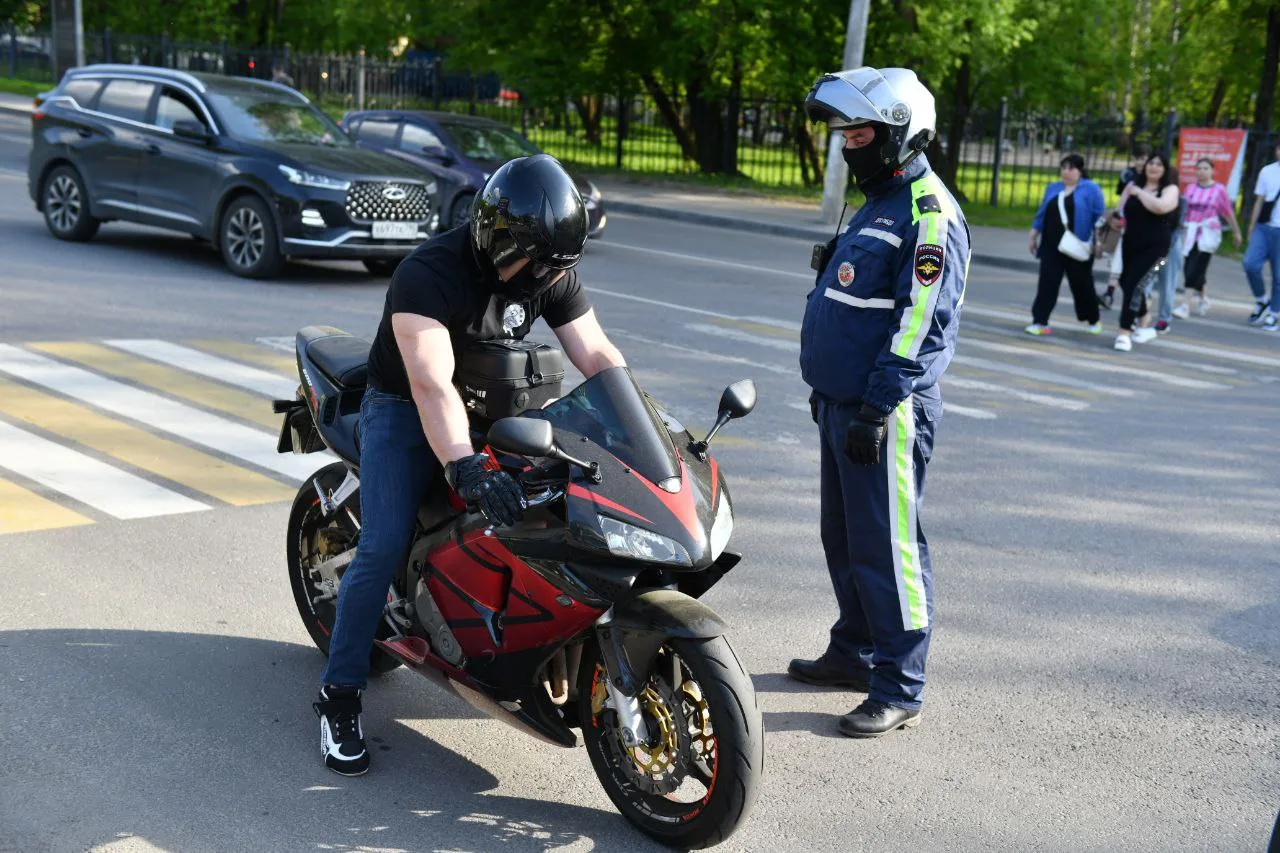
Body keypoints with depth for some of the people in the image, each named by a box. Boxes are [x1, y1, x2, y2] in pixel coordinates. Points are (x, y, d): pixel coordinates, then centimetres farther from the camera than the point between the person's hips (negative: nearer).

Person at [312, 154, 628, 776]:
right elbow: (431, 384, -41)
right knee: (384, 548, -17)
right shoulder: (427, 274, -30)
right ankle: (339, 695, -4)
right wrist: (465, 467, -54)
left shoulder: (551, 273, -10)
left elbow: (597, 355, -8)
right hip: (404, 407, -5)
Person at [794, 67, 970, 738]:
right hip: (841, 405, 10)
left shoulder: (929, 216, -15)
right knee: (843, 540, 18)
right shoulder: (879, 203, 17)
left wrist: (877, 408, -24)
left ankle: (899, 690, 3)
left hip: (885, 413, -10)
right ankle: (855, 653, 32)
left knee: (887, 549, -5)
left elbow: (923, 328, -22)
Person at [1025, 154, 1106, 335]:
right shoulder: (1052, 188, 13)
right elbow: (1042, 213, 17)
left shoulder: (1091, 189, -3)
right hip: (1051, 246, 4)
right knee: (1047, 283, -3)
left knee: (1081, 284, 8)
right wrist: (1034, 236, 14)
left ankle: (1094, 319, 29)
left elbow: (1100, 217, -4)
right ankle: (1040, 322, -3)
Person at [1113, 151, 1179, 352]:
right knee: (1127, 284, 16)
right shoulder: (1133, 185, 8)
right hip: (1131, 245, 5)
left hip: (1154, 247, -5)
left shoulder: (1170, 189, -2)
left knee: (1134, 286, -17)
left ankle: (1125, 333, -13)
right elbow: (1121, 211, 14)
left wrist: (1139, 192, -13)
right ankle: (1144, 326, 38)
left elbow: (1161, 207, -23)